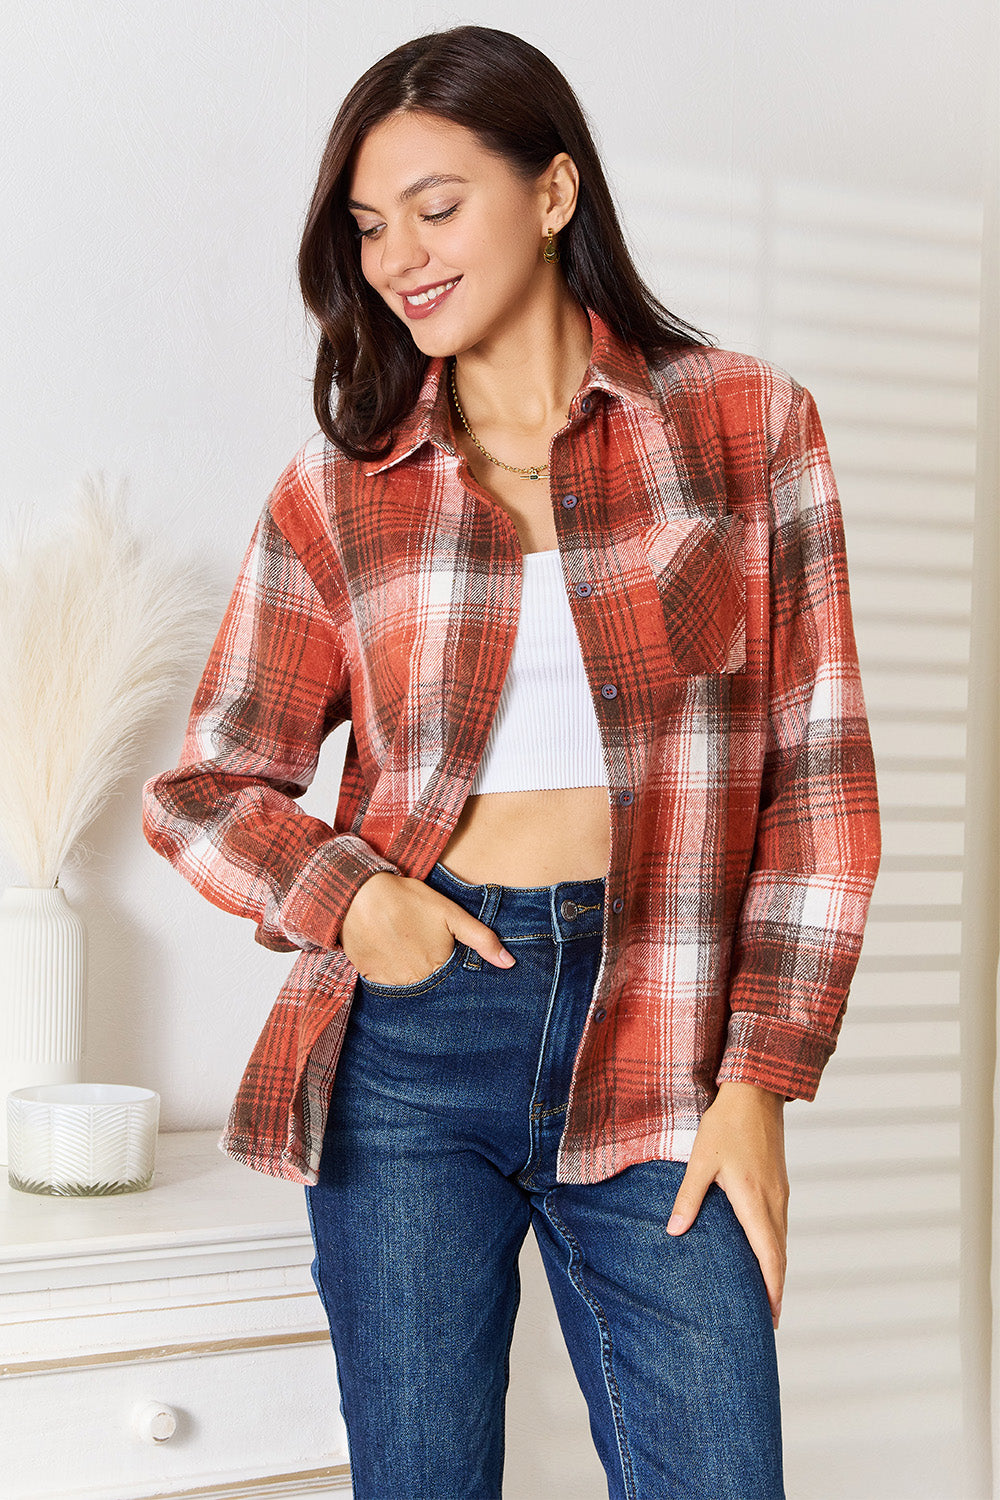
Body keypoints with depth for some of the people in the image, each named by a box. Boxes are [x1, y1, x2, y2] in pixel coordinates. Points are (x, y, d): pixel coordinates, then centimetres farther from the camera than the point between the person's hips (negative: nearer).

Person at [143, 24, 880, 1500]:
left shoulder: (744, 423, 4)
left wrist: (762, 1081, -4)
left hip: (656, 1050, -1)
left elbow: (817, 770, 2)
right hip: (406, 1043, 1)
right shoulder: (339, 490, 7)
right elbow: (205, 789, 10)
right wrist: (343, 895, -10)